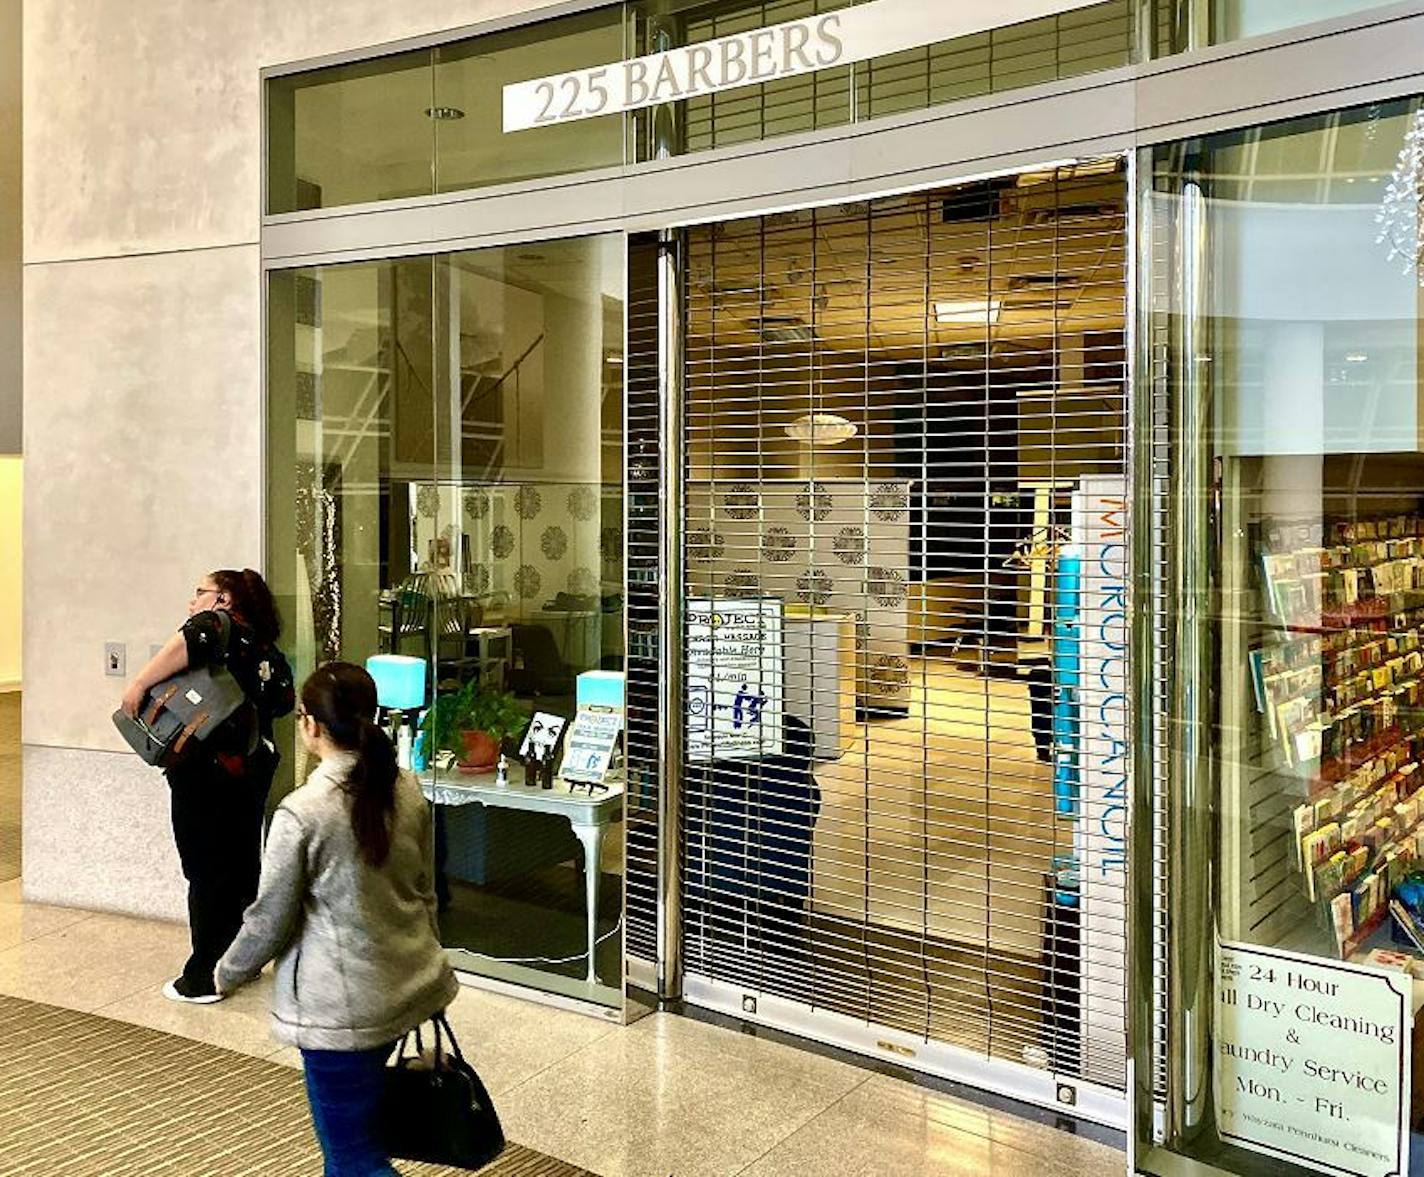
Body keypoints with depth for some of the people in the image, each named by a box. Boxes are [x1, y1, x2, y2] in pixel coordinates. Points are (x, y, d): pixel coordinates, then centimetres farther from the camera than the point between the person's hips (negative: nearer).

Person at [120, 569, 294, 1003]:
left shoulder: (218, 624, -10)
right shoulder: (264, 645, 12)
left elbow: (192, 639, -33)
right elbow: (284, 700, 15)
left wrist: (139, 684, -28)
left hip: (209, 772, -8)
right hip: (254, 767, 8)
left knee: (208, 872, 1)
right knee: (242, 865, 17)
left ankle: (204, 977, 9)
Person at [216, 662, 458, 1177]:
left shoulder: (301, 812, -20)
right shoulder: (408, 791, -2)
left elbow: (269, 920, -10)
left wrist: (226, 975, 9)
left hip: (343, 1008, -7)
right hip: (412, 988, 7)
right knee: (347, 1118, 27)